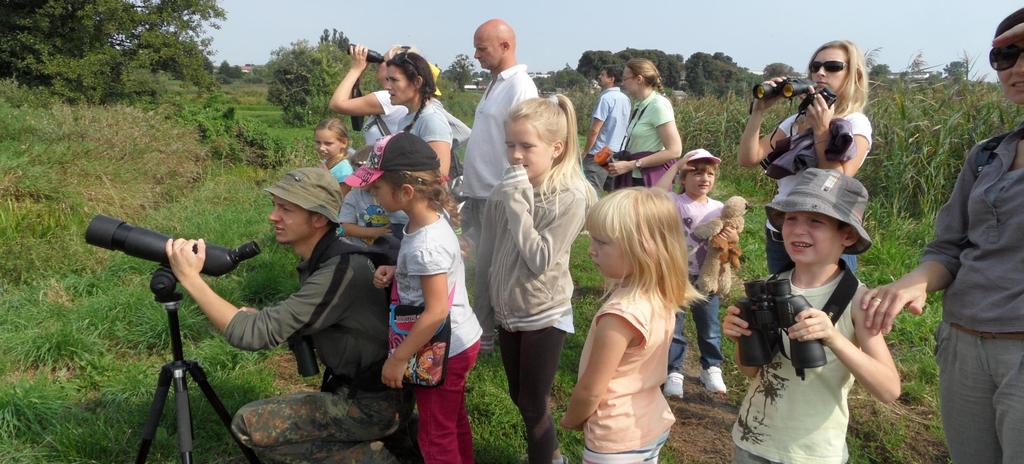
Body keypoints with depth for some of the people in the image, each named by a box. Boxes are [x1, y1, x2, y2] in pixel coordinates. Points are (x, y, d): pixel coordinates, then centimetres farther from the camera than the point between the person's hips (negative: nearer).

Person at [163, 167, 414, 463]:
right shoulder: (321, 258, 3)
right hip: (355, 388, 9)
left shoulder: (343, 270, -27)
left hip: (374, 404, -9)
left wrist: (190, 278, -24)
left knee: (249, 425, -10)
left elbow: (256, 334, -28)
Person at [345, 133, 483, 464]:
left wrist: (398, 359, -20)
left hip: (442, 350, -9)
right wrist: (394, 273, -6)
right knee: (455, 421, 26)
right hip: (459, 342, 9)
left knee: (436, 436, 9)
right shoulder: (434, 218, -3)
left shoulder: (425, 245, -30)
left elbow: (436, 312, -28)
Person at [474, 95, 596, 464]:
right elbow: (487, 257, 4)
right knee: (519, 398, 21)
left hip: (545, 316, -6)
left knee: (534, 405, 6)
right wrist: (481, 314, 8)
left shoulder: (570, 196, -18)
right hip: (508, 312, 6)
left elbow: (540, 259, -24)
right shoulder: (504, 191, -3)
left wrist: (518, 205, -26)